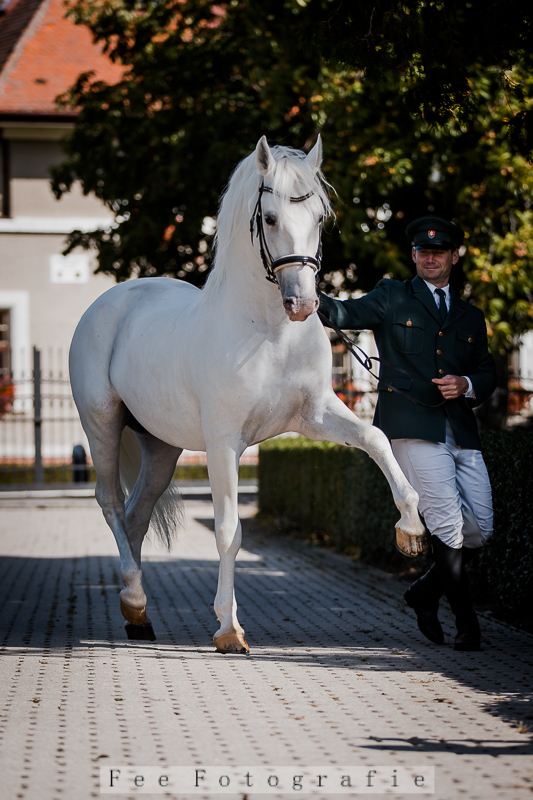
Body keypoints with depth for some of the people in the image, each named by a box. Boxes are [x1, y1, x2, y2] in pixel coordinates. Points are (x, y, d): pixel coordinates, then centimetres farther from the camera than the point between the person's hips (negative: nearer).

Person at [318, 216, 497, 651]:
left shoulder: (471, 317, 22)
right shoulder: (392, 297, 11)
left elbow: (488, 373, 20)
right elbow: (346, 314, -4)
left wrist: (466, 384, -3)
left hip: (462, 433, 5)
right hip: (413, 429, -5)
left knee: (480, 530, 1)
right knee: (450, 524, -12)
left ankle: (426, 592, 23)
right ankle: (465, 619, -1)